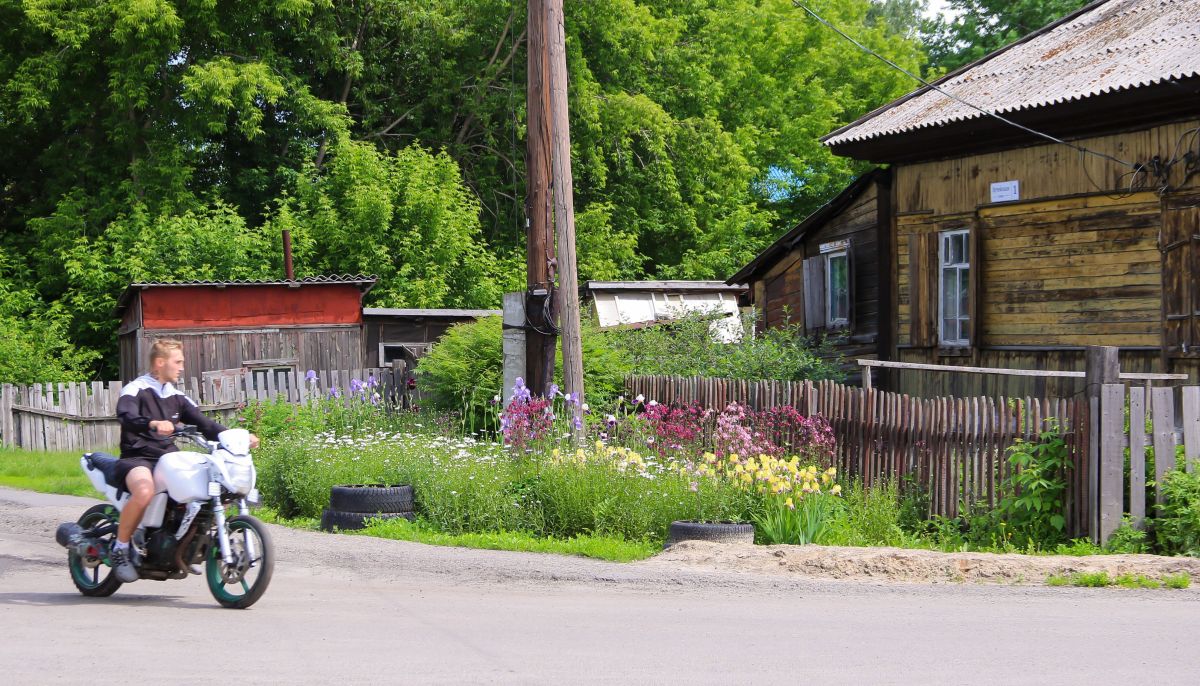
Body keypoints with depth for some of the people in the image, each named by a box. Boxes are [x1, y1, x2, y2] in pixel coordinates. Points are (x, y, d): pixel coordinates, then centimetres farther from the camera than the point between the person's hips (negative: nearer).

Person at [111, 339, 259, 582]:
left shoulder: (176, 396, 18)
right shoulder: (136, 389, -4)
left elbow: (203, 423, 14)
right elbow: (126, 416, -24)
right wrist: (153, 424, -45)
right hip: (138, 458, -7)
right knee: (144, 492, -40)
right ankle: (120, 549, -18)